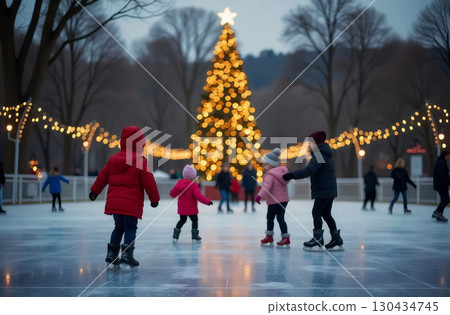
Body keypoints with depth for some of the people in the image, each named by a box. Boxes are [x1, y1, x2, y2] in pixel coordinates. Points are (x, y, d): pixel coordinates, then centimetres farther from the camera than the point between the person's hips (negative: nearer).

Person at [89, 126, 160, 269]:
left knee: (118, 227, 18)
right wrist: (154, 198, 6)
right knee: (130, 229, 1)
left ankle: (112, 253, 17)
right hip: (132, 203, -5)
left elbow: (102, 177, 19)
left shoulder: (113, 159, 9)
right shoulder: (140, 161, -8)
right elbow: (149, 182, -6)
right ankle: (127, 254, -11)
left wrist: (94, 191, 33)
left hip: (113, 202, 6)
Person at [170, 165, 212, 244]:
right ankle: (195, 237, 9)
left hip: (181, 208, 6)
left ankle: (175, 235, 16)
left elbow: (172, 193, 10)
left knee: (182, 220, 22)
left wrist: (173, 195, 34)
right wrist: (208, 202, -23)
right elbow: (199, 196, -29)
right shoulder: (194, 185, -20)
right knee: (195, 221, 11)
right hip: (191, 209, -6)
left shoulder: (179, 183, -1)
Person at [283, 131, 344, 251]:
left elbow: (309, 170, -28)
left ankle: (318, 241, -7)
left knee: (316, 213, -7)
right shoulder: (324, 153, 16)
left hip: (324, 191, -10)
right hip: (329, 190, 10)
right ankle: (336, 240, 18)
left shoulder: (319, 155, -17)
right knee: (326, 214, 15)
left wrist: (292, 175, -27)